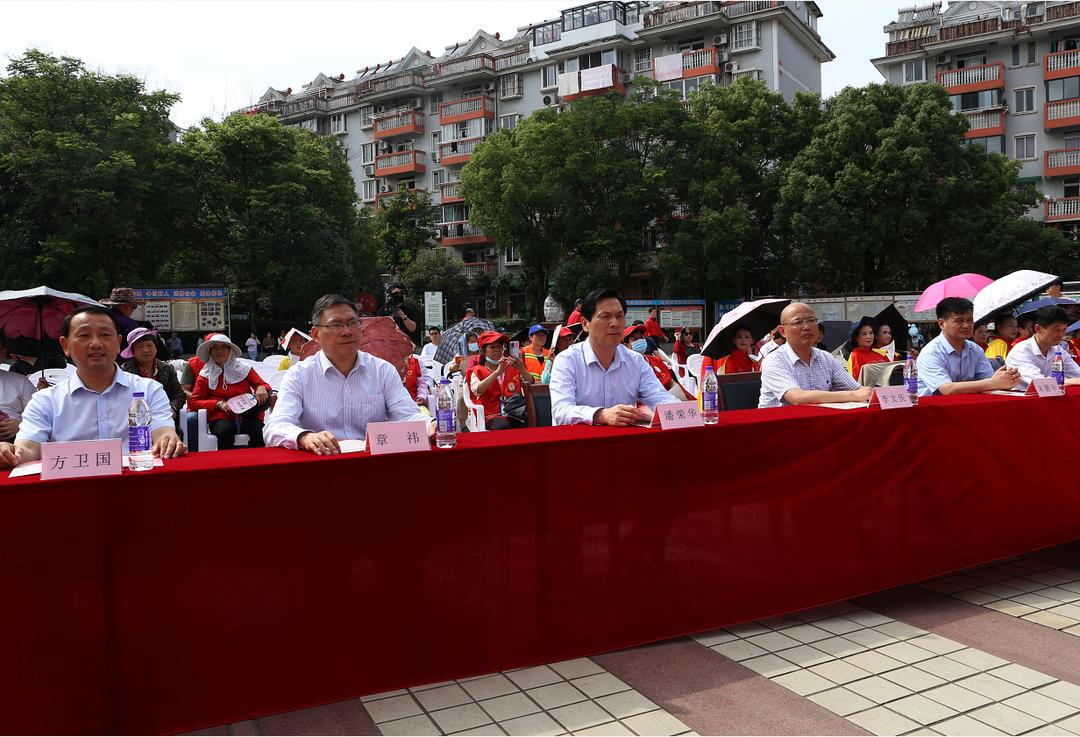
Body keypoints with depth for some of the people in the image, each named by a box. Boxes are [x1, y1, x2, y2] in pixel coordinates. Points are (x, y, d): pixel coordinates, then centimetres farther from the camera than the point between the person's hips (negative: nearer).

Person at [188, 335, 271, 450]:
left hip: (248, 416, 0)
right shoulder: (205, 375, 13)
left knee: (258, 431, -33)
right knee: (225, 431, -35)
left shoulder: (243, 369, 15)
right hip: (221, 417, 0)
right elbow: (193, 402, 10)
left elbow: (262, 384, 19)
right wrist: (218, 403, -6)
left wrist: (261, 388, -8)